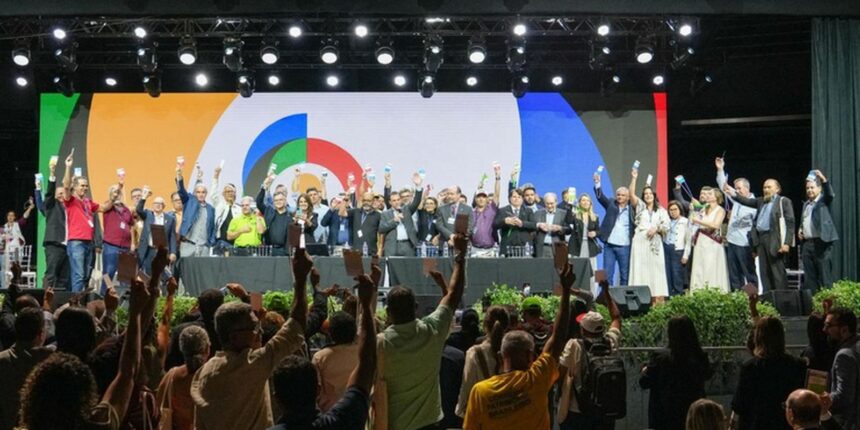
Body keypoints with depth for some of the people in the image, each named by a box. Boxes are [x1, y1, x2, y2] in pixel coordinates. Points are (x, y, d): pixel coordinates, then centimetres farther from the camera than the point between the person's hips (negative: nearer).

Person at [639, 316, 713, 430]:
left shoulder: (661, 358, -17)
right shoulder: (700, 357, -6)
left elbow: (644, 382, -6)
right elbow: (707, 375, 16)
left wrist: (645, 371, 15)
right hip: (695, 415, 4)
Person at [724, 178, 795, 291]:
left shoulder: (783, 201, 2)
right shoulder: (761, 201, 21)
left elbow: (790, 223, -6)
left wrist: (787, 243, -16)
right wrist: (734, 194, -8)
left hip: (775, 240, -6)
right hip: (760, 239, 6)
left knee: (778, 272, -5)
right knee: (764, 272, 7)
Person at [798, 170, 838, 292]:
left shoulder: (824, 200, 0)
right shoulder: (806, 204, 20)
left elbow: (831, 194, -23)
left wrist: (823, 179, -35)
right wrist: (800, 229, 8)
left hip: (820, 242, -7)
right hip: (806, 243, 7)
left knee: (824, 274, -6)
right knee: (808, 276, 7)